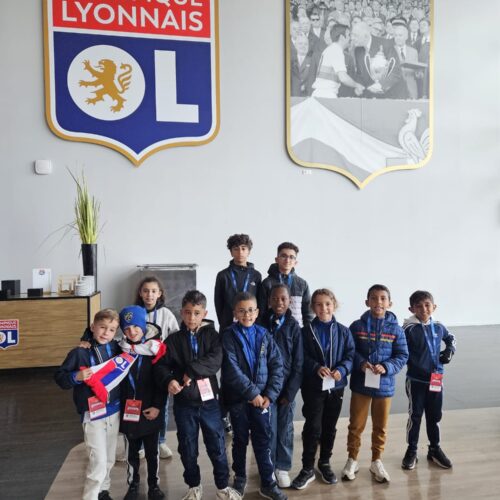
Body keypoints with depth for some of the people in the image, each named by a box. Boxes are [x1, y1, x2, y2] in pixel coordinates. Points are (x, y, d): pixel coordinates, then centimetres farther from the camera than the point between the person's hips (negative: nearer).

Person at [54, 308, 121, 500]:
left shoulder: (115, 348, -1)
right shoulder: (80, 352, -13)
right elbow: (59, 377, -8)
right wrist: (76, 377, -27)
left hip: (114, 410, 5)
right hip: (93, 414, -5)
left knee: (109, 459, 19)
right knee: (98, 462, -5)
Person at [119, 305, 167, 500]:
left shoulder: (156, 349, -10)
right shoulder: (120, 350, -4)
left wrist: (158, 406, -11)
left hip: (151, 411, -1)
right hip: (128, 411, 1)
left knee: (152, 451, 15)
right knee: (132, 451, 17)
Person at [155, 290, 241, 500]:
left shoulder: (212, 336, -3)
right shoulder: (173, 339, 0)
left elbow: (215, 361, -17)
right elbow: (162, 366, -5)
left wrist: (191, 371, -23)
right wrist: (168, 380, -24)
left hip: (209, 401, -1)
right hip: (184, 404, 1)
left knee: (217, 446, 9)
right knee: (187, 448, 15)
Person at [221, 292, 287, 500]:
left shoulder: (264, 335, 0)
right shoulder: (228, 336, -9)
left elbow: (277, 366, -1)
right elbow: (232, 370, -17)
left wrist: (270, 395, -10)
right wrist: (252, 392, -18)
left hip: (262, 397, 2)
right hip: (238, 398, -2)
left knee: (263, 440, 7)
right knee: (240, 439, 14)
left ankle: (268, 483, 21)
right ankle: (240, 478, 33)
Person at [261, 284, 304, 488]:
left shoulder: (294, 327, -3)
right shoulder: (262, 324, -3)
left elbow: (298, 363, -3)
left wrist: (290, 391, -7)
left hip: (287, 385, 0)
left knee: (285, 428, 11)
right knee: (269, 428, 5)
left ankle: (283, 467, 27)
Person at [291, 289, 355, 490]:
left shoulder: (343, 331, 0)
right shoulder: (306, 331, -5)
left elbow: (350, 355, -2)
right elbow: (302, 358, -8)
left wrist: (342, 370, -19)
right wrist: (316, 368, -24)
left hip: (336, 386, 3)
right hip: (313, 387, -2)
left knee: (330, 427, 15)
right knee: (312, 427, 0)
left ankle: (325, 463, 34)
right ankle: (307, 468, 14)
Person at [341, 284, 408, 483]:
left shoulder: (395, 329, -5)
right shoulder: (357, 326, -6)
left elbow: (402, 356, -3)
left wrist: (386, 367, -17)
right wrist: (361, 363, -20)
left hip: (385, 384, 1)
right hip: (360, 383, -1)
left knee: (380, 426, 16)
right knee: (356, 425, 10)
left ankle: (376, 461, 35)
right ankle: (352, 459, 29)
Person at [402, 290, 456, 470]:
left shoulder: (439, 327, 1)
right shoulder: (409, 329, -15)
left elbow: (451, 338, 21)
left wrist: (450, 350, 5)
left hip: (436, 379, 4)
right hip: (416, 380, -4)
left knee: (435, 415, 16)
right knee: (415, 416, 7)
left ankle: (434, 449, 34)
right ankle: (411, 451, 22)